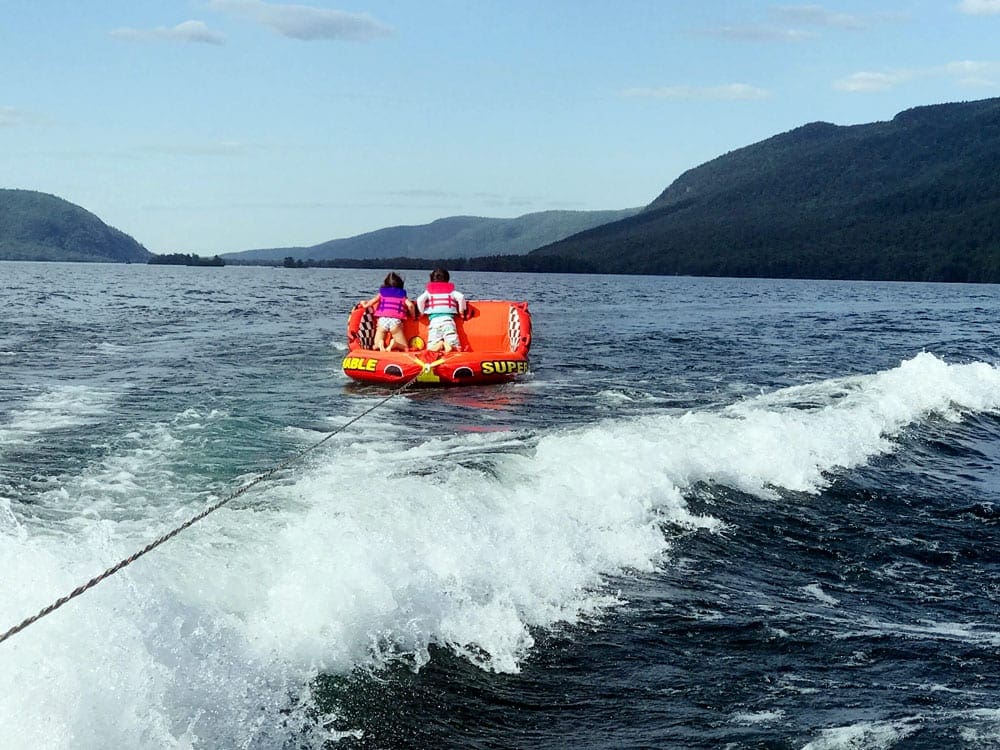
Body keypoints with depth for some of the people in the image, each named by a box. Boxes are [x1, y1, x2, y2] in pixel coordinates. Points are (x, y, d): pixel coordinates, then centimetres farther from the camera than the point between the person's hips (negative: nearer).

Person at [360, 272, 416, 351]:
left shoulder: (382, 292, 17)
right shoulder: (402, 294, 17)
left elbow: (372, 301, 5)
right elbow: (410, 305, 1)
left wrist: (364, 304, 26)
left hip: (382, 320, 1)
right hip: (396, 321, -1)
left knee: (375, 347, 14)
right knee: (404, 347, 9)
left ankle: (380, 344, -22)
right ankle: (394, 343, -23)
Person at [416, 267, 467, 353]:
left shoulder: (429, 291, 15)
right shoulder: (451, 290, 16)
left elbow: (420, 300, 0)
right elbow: (460, 297, 1)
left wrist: (421, 312, 14)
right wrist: (461, 311, 15)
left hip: (434, 320, 0)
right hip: (448, 319, 0)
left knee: (431, 348, 1)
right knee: (456, 347, -6)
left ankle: (438, 345, -32)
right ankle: (449, 344, -39)